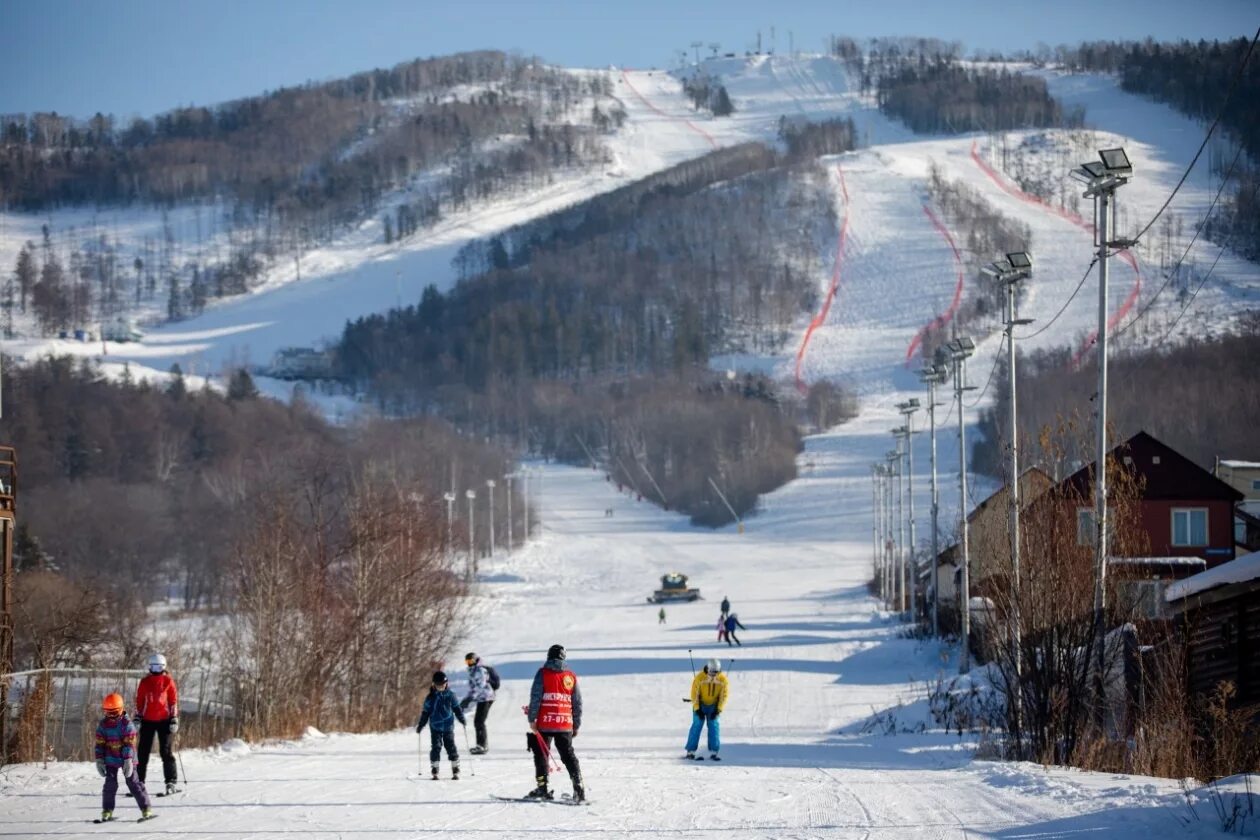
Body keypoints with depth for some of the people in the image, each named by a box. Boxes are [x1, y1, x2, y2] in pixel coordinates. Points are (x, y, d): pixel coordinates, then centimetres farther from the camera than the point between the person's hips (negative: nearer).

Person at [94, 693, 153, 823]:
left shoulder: (127, 724, -12)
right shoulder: (103, 724, 0)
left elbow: (129, 744, -15)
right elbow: (99, 744, 3)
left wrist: (128, 760, -20)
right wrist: (99, 760, -2)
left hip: (126, 759, -3)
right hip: (110, 760, 3)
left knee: (133, 783, -2)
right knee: (110, 784, -2)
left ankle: (146, 809, 4)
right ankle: (107, 811, 5)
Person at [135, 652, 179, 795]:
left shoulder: (168, 681, 3)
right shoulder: (145, 682, 8)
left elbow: (174, 700, 3)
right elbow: (139, 701, 10)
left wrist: (174, 719, -3)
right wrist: (137, 718, 2)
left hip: (164, 720, -2)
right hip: (147, 720, 2)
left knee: (165, 751, -5)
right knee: (143, 751, 2)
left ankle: (171, 782, -2)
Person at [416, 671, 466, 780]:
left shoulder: (450, 695, 2)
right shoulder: (430, 698, 0)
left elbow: (456, 708, 9)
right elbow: (425, 713, 6)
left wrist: (462, 720, 3)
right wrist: (420, 725, 5)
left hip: (448, 727, 0)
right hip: (435, 727, 0)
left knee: (451, 747, 1)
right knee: (436, 747, -6)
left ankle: (455, 770, 9)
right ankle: (434, 770, -1)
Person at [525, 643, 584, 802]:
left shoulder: (543, 673, -2)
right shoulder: (571, 676, 7)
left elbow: (535, 698, -8)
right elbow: (577, 703, 11)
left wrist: (532, 719, -5)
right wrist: (576, 725, 18)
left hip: (545, 723, -3)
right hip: (565, 724, 3)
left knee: (541, 755, 6)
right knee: (569, 756, 8)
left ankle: (542, 788, 1)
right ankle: (579, 789, -1)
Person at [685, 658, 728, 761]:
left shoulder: (722, 679, -13)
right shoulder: (699, 678, -20)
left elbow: (723, 696, -6)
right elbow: (694, 694, -13)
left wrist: (718, 710, -14)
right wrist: (697, 709, -16)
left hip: (713, 706, 2)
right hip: (700, 705, -2)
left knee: (714, 726, -6)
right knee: (697, 725, -8)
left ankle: (713, 752, -4)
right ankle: (691, 751, -5)